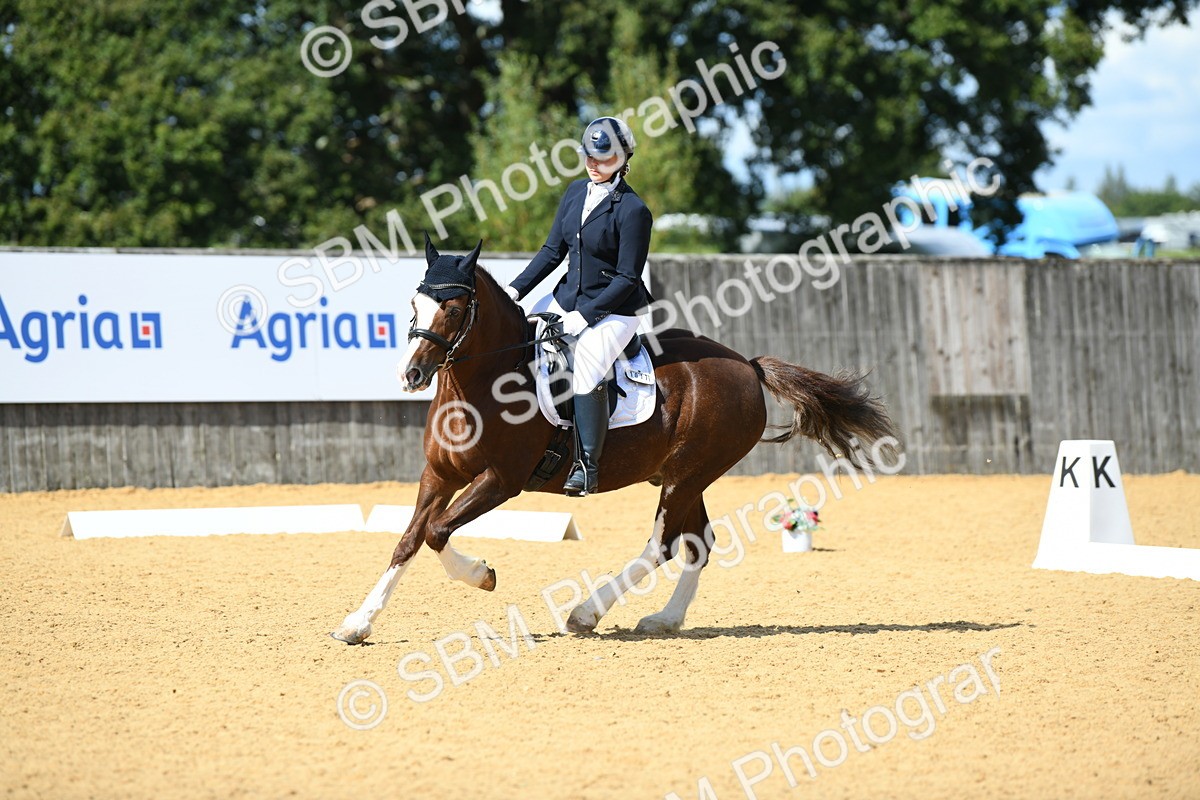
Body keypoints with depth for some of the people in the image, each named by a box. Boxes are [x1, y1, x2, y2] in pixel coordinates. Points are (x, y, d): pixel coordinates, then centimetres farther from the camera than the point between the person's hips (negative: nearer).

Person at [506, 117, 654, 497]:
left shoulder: (633, 210, -17)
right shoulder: (576, 192, 4)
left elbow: (627, 279, -17)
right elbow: (553, 250, 9)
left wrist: (585, 315, -21)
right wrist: (516, 290, -1)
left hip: (614, 309, -8)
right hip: (568, 299, 8)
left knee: (586, 369, -28)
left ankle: (588, 466, -19)